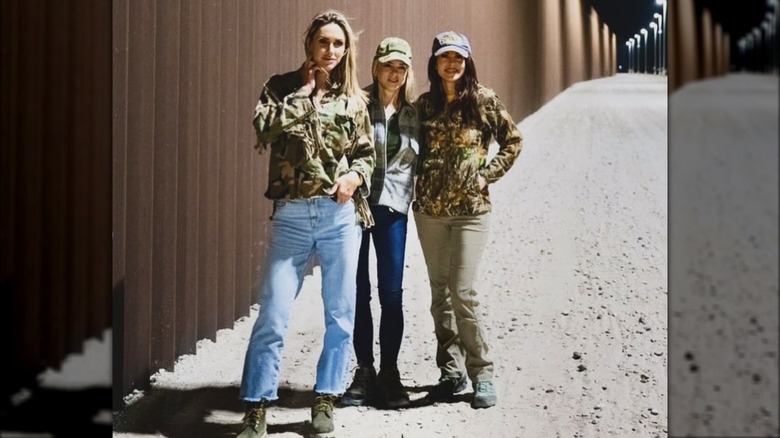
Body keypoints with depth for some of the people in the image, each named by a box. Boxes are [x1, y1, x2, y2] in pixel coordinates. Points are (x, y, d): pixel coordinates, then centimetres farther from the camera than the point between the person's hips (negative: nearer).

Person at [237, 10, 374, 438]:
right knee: (272, 314, -5)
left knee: (340, 313, 6)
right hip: (292, 215, -2)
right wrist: (304, 90, -5)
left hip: (342, 214, 2)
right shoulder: (282, 86, 6)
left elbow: (367, 153, 13)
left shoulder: (354, 98, 10)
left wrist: (355, 176, -8)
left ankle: (324, 403, 19)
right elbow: (265, 127, -12)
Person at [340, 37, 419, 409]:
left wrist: (409, 194, 4)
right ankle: (364, 371, 16)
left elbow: (420, 160, 16)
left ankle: (389, 372, 13)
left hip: (392, 207, 2)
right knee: (358, 291, 5)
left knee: (392, 294, 1)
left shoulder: (414, 114, 9)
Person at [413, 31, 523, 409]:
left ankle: (482, 375, 4)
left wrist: (487, 175, -3)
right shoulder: (424, 104, 6)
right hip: (429, 209, 4)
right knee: (439, 292, 9)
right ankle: (451, 371, 21)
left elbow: (513, 141, 6)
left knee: (462, 292, -10)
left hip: (470, 209, -3)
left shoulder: (484, 100, -2)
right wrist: (420, 182, 1)